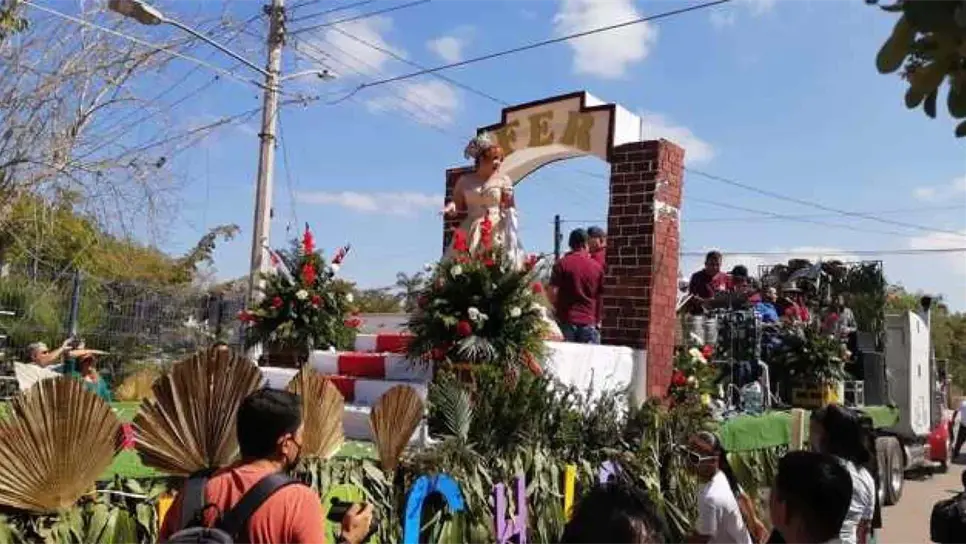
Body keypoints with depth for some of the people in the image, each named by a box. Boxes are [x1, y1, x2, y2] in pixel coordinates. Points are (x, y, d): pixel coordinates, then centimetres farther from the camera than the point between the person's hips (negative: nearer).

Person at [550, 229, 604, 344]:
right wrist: (598, 320, 18)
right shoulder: (597, 267, 3)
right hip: (589, 321, 1)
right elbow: (600, 296, 8)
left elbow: (553, 292, -7)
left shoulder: (562, 263, -4)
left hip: (566, 319, -1)